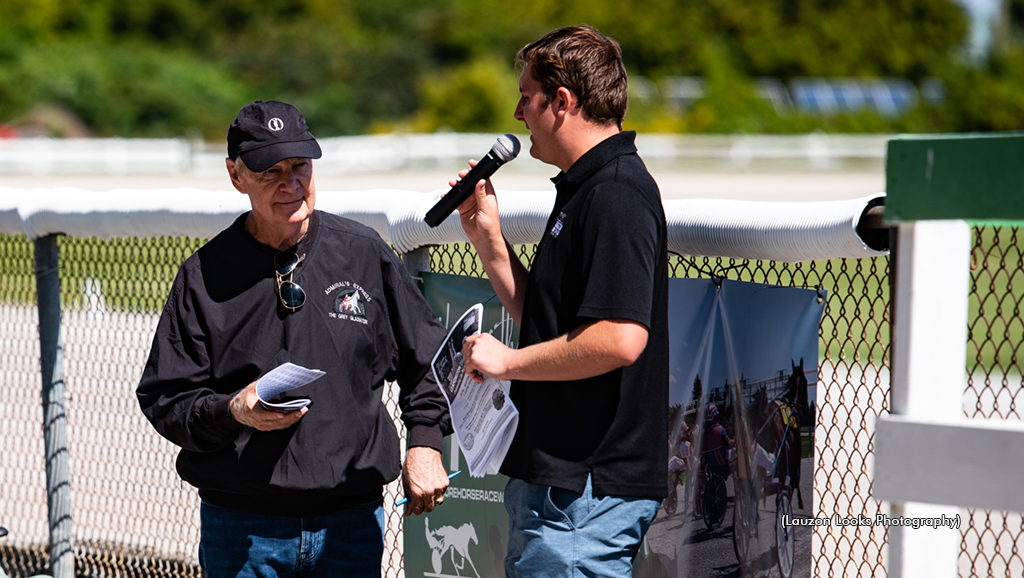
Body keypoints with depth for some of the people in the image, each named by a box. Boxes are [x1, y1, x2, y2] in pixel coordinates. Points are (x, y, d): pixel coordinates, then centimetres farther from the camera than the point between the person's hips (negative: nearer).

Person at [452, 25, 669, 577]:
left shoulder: (616, 195, -16)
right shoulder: (584, 189, 18)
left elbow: (620, 338, -26)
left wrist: (507, 361, -15)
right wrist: (488, 239, 14)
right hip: (552, 477, 11)